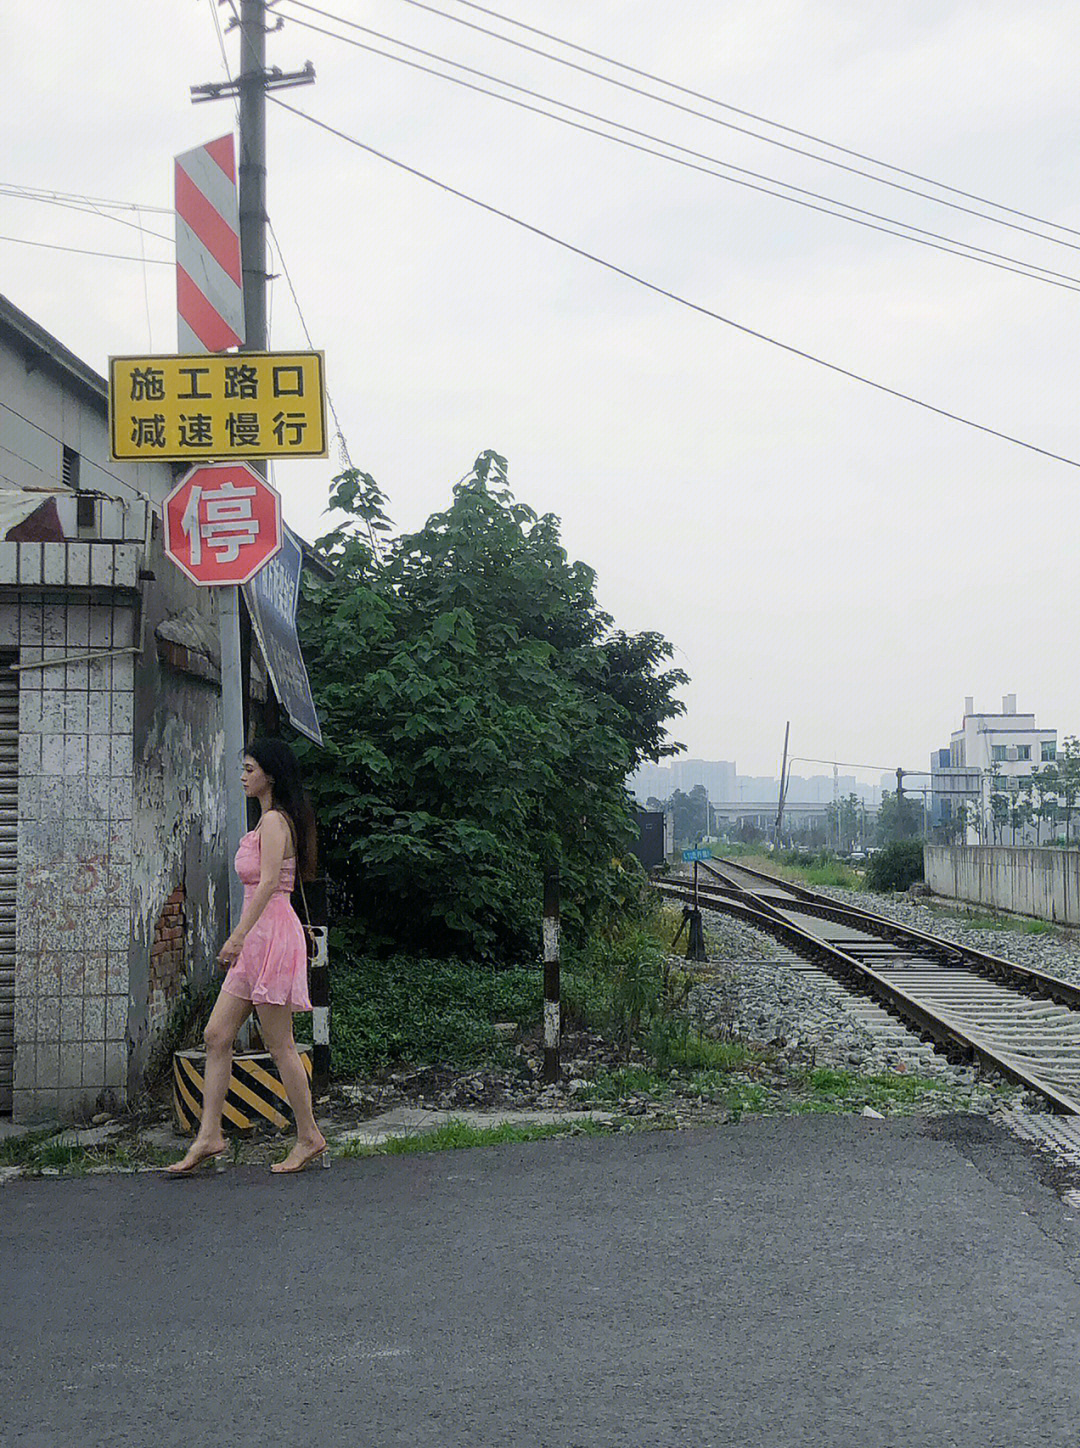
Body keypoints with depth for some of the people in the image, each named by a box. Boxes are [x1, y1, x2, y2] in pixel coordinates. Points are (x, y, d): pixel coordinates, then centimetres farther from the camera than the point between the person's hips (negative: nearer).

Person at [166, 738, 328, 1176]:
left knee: (280, 1045, -3)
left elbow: (268, 883, -22)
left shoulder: (274, 820, -11)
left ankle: (309, 1137, 7)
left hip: (272, 934, -10)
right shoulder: (268, 821, 18)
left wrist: (237, 936, -27)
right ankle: (209, 1137, 8)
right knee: (216, 1036, 6)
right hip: (257, 940, 10)